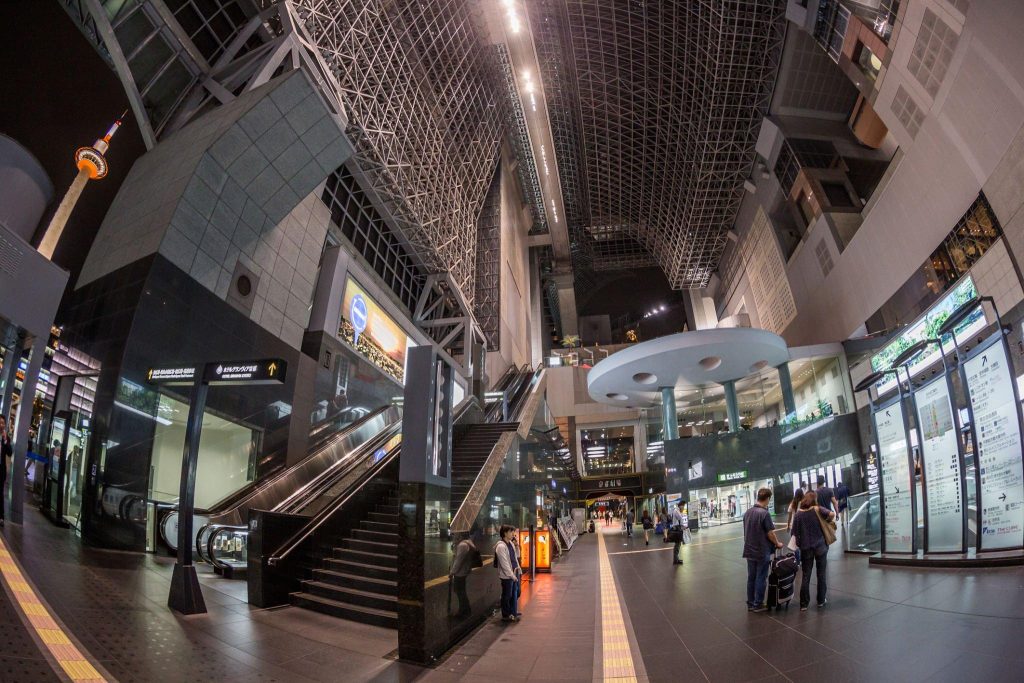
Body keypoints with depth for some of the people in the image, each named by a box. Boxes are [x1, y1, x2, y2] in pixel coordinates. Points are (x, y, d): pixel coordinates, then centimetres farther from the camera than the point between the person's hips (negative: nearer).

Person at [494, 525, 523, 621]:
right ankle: (506, 615, 21)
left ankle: (513, 613, 30)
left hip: (514, 574, 8)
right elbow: (504, 563, -20)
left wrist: (518, 569, 8)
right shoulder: (501, 546, -20)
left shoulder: (511, 543, 8)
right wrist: (512, 575, -18)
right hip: (506, 576, -8)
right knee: (507, 596, 6)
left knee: (515, 594, 16)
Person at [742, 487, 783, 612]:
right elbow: (770, 533, -14)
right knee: (761, 579, 5)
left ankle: (750, 604, 20)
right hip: (762, 552, -6)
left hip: (749, 551, 6)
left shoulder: (747, 512, 4)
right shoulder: (764, 513, -18)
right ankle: (758, 605, 12)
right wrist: (777, 544, 3)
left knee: (751, 578, 13)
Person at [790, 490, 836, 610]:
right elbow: (832, 514, -22)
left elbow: (795, 533, -1)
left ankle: (804, 604, 4)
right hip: (820, 546, 0)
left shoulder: (798, 514, -1)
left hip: (806, 548, 1)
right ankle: (821, 600, 26)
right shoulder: (818, 509, -5)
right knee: (821, 574, 15)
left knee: (805, 576, 5)